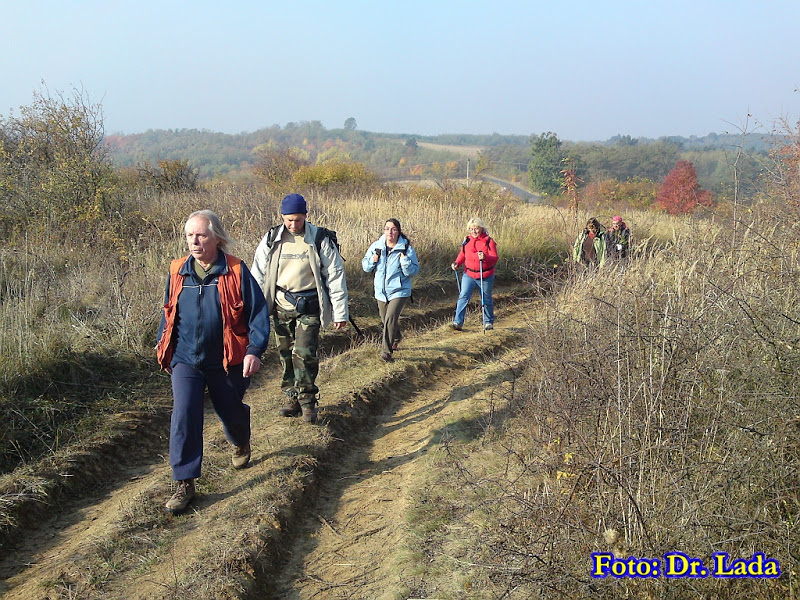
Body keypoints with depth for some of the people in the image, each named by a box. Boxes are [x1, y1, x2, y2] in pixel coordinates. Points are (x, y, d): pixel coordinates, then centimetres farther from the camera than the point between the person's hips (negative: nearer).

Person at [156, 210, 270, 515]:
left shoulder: (236, 271, -10)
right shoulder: (178, 271, 0)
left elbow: (258, 313, -8)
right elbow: (168, 312, 15)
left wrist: (254, 349, -18)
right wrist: (163, 344, 16)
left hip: (226, 361, -1)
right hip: (185, 360, 2)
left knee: (231, 412, 17)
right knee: (184, 417, -10)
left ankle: (241, 444, 52)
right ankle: (185, 483, -3)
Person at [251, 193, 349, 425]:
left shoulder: (320, 240, -6)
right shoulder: (272, 240, 2)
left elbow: (335, 276, -2)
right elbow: (258, 274, 8)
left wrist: (340, 312, -3)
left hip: (309, 307, -3)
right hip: (281, 306, 3)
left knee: (304, 354, -11)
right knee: (286, 354, 8)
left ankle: (308, 401, 5)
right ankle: (293, 399, 22)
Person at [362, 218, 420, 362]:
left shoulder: (407, 249, -9)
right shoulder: (376, 246, 1)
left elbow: (414, 271, -10)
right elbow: (365, 266, 7)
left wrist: (405, 261, -26)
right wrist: (372, 261, -13)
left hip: (399, 291, -5)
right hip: (381, 291, 5)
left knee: (391, 319, -18)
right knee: (386, 321, 18)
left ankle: (386, 351, -9)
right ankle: (396, 339, 47)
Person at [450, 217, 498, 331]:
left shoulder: (488, 241, -7)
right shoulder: (467, 240, 4)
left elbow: (494, 258, -13)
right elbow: (462, 254, 17)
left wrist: (485, 257, -34)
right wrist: (456, 263, -2)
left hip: (485, 277, -2)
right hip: (469, 275, 2)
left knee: (486, 300, 10)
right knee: (463, 297, -11)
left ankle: (488, 322, 28)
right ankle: (458, 322, -12)